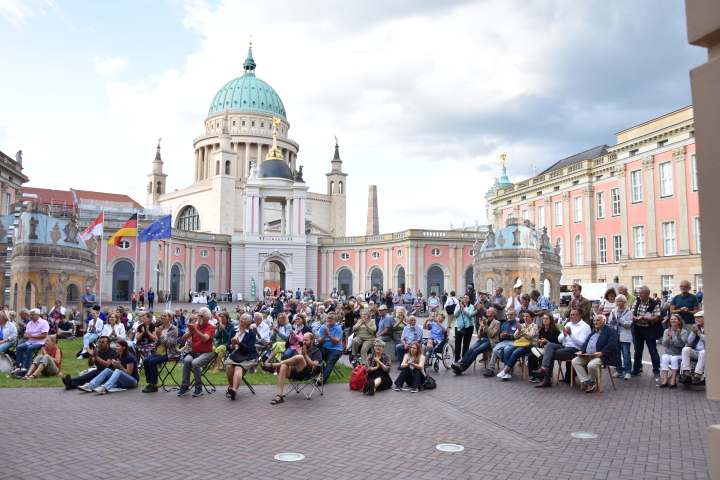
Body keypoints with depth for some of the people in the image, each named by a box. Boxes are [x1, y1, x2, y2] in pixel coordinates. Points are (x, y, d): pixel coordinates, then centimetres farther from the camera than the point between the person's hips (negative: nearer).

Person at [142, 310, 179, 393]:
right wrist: (157, 337, -9)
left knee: (152, 361, -25)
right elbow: (156, 344, 10)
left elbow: (169, 343, -15)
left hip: (169, 353, -6)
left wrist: (161, 335, -16)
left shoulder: (173, 329, -6)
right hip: (159, 352, 6)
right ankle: (150, 383, -8)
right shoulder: (160, 328, 12)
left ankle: (154, 385, -16)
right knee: (146, 360, -17)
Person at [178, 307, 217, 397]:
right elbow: (184, 338, 1)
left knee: (195, 362, -32)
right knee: (187, 360, -29)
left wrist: (194, 329, -31)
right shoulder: (194, 325, 10)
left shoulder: (211, 327, -2)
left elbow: (204, 339, -22)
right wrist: (190, 331, -17)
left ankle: (199, 387, -14)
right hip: (193, 352, 4)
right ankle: (185, 385, -17)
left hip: (206, 353, -4)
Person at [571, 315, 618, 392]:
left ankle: (592, 382, -3)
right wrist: (581, 351, 0)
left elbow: (611, 345, -15)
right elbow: (586, 343, 20)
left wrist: (601, 353, -26)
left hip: (602, 356, -8)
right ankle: (586, 382, -12)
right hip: (587, 355, 8)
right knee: (575, 361, -13)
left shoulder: (611, 331, 0)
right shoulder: (593, 332, 25)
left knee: (591, 365, -34)